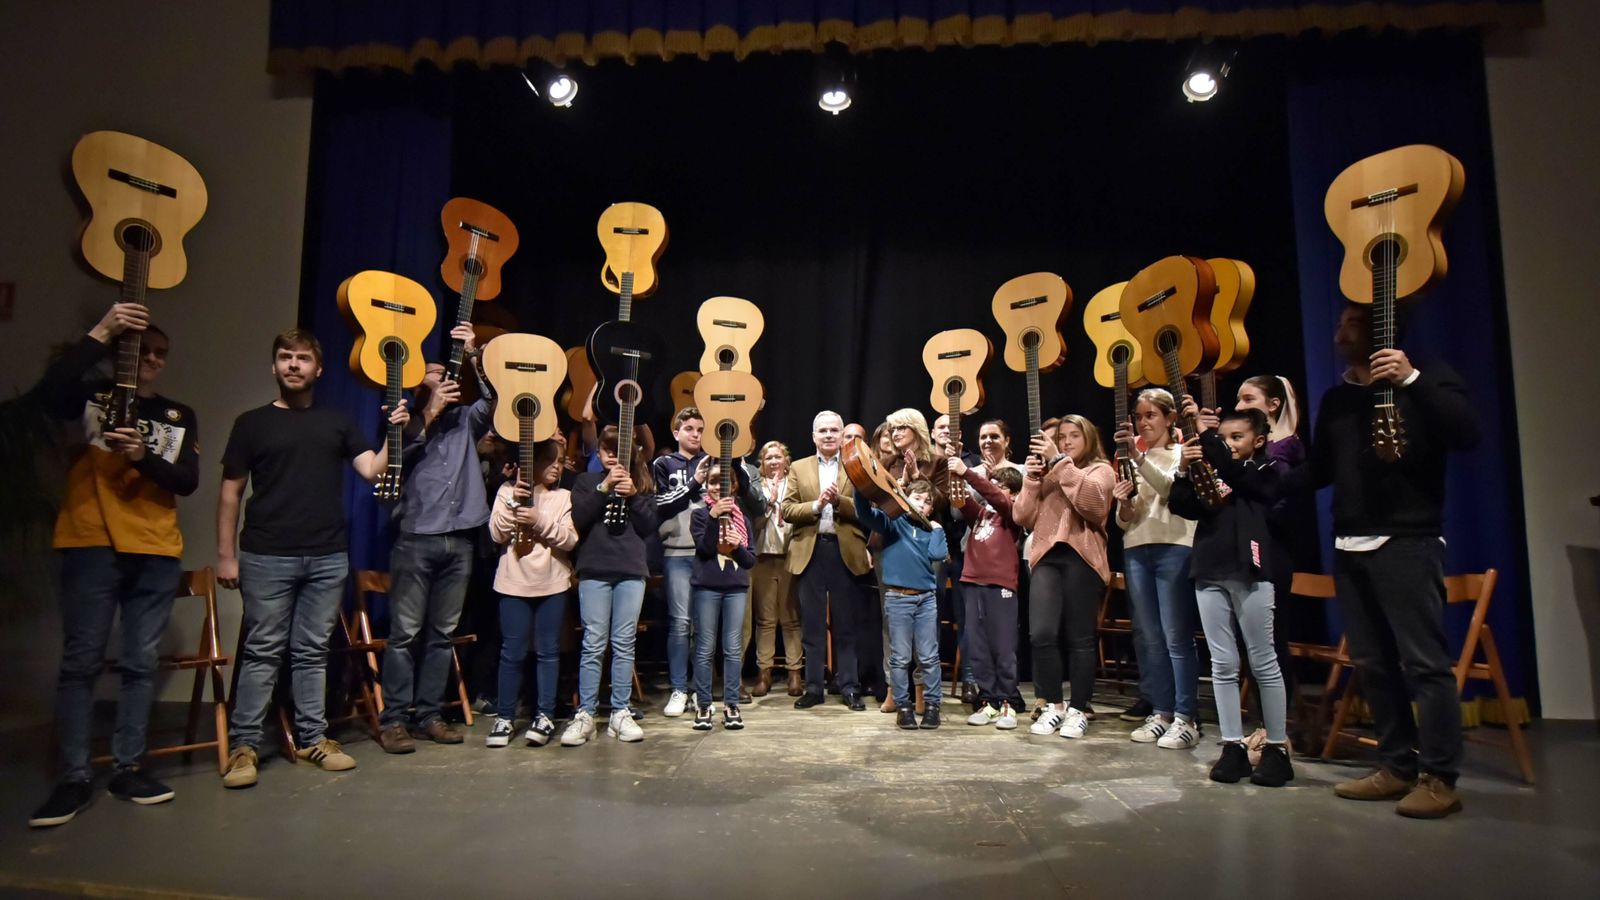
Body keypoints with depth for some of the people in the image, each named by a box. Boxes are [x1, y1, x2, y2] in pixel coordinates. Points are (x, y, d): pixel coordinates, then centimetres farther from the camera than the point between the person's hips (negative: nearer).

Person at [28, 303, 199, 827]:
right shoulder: (93, 396, 8)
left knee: (142, 663, 4)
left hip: (157, 553, 3)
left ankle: (128, 769, 13)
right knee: (81, 661, -2)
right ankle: (74, 778, 6)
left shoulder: (179, 416, 15)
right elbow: (48, 394, -17)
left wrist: (144, 457, -15)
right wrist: (101, 333, -20)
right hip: (91, 545, -2)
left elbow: (188, 482, 4)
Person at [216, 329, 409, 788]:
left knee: (312, 651, 9)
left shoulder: (338, 422, 11)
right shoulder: (252, 423, 6)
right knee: (262, 651, 1)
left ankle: (314, 738, 16)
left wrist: (394, 433, -14)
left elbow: (373, 470, 1)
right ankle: (243, 745, 10)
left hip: (328, 557, 2)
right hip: (267, 557, -2)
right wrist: (226, 555, 0)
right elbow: (230, 493, 5)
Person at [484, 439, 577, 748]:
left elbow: (570, 539, -6)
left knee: (548, 651, 5)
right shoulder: (508, 491, 4)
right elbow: (497, 534, -5)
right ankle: (504, 717, 12)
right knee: (512, 651, 2)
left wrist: (539, 520, -17)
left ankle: (544, 716, 13)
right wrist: (513, 502, -15)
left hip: (553, 583, 1)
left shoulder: (564, 496, 6)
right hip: (514, 582, -1)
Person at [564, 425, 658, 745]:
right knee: (594, 644, -3)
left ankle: (620, 713, 8)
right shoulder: (586, 481, 10)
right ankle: (585, 715, 2)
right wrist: (604, 488, -11)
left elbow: (649, 527, 4)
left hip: (632, 572, 1)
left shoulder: (641, 484, 13)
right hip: (594, 571, -1)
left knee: (624, 644, 3)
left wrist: (634, 496, -8)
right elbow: (577, 520, -5)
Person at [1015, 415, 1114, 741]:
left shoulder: (1100, 469, 9)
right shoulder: (1047, 474, 22)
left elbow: (1091, 500, -15)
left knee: (1079, 637, 0)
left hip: (1081, 556, -3)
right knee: (1041, 633, -9)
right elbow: (1023, 518, 11)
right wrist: (1033, 477, 1)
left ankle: (1078, 710, 14)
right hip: (1047, 556, 3)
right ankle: (1053, 705, 7)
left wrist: (1059, 461, -14)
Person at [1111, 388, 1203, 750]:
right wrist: (1123, 503, -6)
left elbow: (1170, 487, -18)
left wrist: (1140, 456, -29)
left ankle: (1186, 718, -1)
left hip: (1173, 548, -5)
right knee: (1147, 636, 5)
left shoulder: (1182, 454, 5)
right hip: (1136, 549, 5)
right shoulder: (1131, 462, 17)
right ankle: (1160, 712, 13)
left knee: (1176, 636, -7)